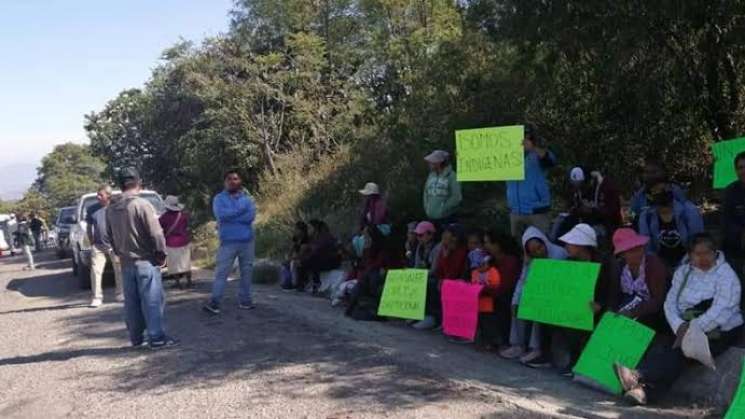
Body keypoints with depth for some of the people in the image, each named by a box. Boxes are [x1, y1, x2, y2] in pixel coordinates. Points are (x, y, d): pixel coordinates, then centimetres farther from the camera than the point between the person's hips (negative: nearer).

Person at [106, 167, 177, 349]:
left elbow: (110, 235, 15)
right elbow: (155, 233, -17)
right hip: (145, 260, -7)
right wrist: (161, 254, -6)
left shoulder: (111, 209, 7)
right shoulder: (141, 204, -15)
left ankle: (136, 337, 19)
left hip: (126, 262, 7)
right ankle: (157, 338, -1)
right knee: (152, 300, -2)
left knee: (132, 302, 12)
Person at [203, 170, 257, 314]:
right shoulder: (219, 198, 3)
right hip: (228, 242, -3)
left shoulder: (247, 198, 8)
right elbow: (221, 214, -17)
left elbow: (251, 216, -9)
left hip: (247, 241, 3)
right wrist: (241, 209, -11)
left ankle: (245, 301, 17)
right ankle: (214, 302, -8)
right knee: (221, 272, -7)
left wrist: (230, 216, -12)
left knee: (247, 272, 8)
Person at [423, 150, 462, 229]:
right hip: (431, 217, 6)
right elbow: (426, 192, 19)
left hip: (447, 217, -6)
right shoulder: (431, 175, 9)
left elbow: (457, 197, -14)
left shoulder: (451, 176, -10)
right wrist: (427, 208, 6)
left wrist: (443, 209, -13)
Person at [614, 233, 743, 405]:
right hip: (686, 327, 5)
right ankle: (645, 390, -42)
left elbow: (719, 311, -18)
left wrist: (691, 329, -25)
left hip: (720, 333, -5)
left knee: (679, 350, -31)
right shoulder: (683, 271, 11)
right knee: (661, 345, -25)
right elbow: (670, 302, 2)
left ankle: (639, 376, -47)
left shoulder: (726, 275, -7)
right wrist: (680, 326, -17)